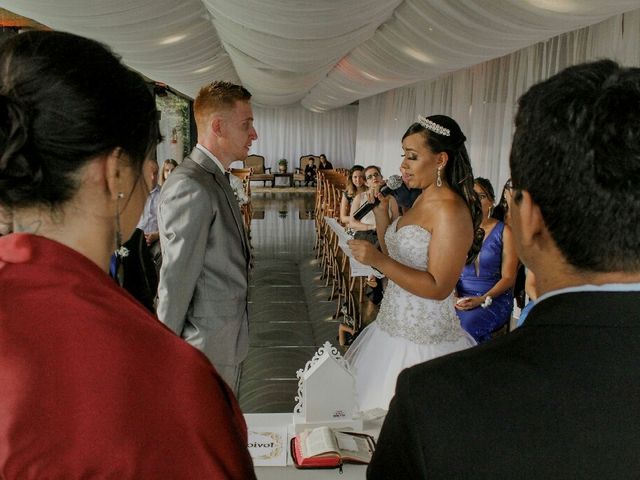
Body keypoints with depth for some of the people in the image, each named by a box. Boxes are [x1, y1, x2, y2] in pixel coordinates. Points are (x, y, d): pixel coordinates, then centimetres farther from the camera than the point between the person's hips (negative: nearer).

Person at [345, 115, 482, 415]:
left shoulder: (451, 210, -19)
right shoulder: (421, 200, 8)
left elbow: (438, 287, -22)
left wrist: (379, 261, -25)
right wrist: (381, 216, 4)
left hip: (423, 338, -8)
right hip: (394, 325, 9)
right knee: (379, 411, 18)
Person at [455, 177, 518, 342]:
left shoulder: (504, 232, 2)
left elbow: (508, 277, -2)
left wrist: (482, 299, -16)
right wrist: (454, 297, -12)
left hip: (495, 299, -3)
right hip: (461, 297, 3)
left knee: (468, 325, -33)